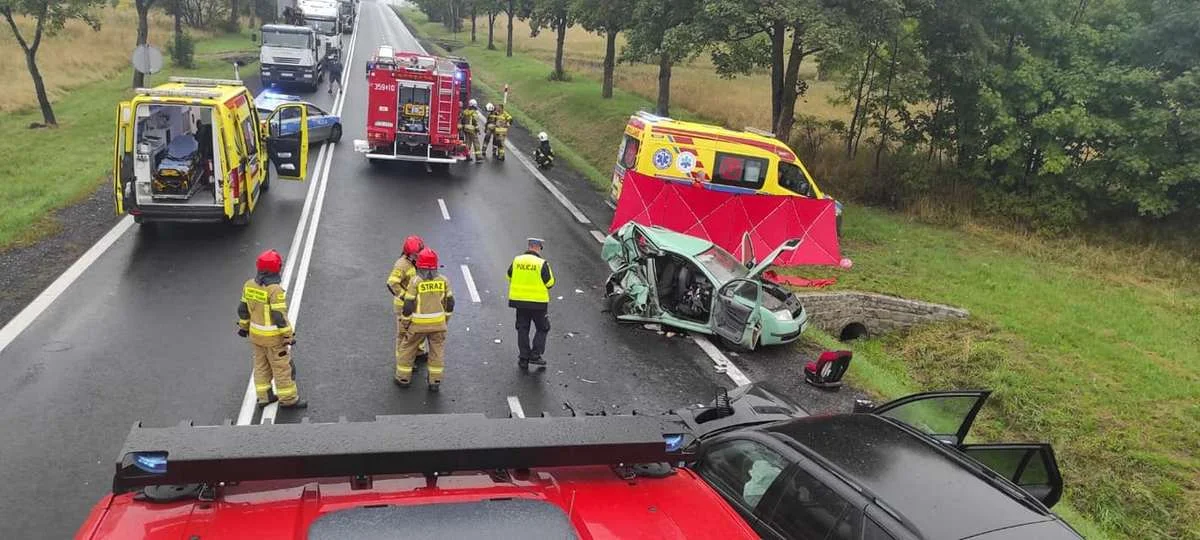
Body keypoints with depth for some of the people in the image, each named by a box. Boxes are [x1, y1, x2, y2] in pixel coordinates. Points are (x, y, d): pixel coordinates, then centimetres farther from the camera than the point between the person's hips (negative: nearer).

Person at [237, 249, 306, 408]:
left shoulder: (249, 285, -4)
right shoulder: (275, 290, -25)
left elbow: (243, 308, 5)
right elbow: (280, 316, -23)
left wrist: (244, 326, 19)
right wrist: (288, 336, -15)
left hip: (255, 333, 7)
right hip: (273, 336, -7)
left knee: (261, 365, 18)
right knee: (282, 366, 6)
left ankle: (264, 396, 28)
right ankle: (288, 399, 16)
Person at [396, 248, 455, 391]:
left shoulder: (415, 281, -14)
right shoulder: (443, 280, -5)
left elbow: (409, 305, -12)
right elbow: (450, 303, 1)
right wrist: (445, 320, 14)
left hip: (418, 324, -2)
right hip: (438, 324, 2)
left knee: (407, 349, 16)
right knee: (437, 351, 13)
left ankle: (403, 378, 24)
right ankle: (435, 382, 14)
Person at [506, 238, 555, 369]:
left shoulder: (516, 260, 0)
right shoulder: (542, 263, -12)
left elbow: (509, 276, 12)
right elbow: (550, 283, -9)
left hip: (519, 300, 4)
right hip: (538, 302, -4)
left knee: (522, 329, 13)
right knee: (542, 328, 12)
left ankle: (523, 358, 13)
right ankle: (535, 355, 5)